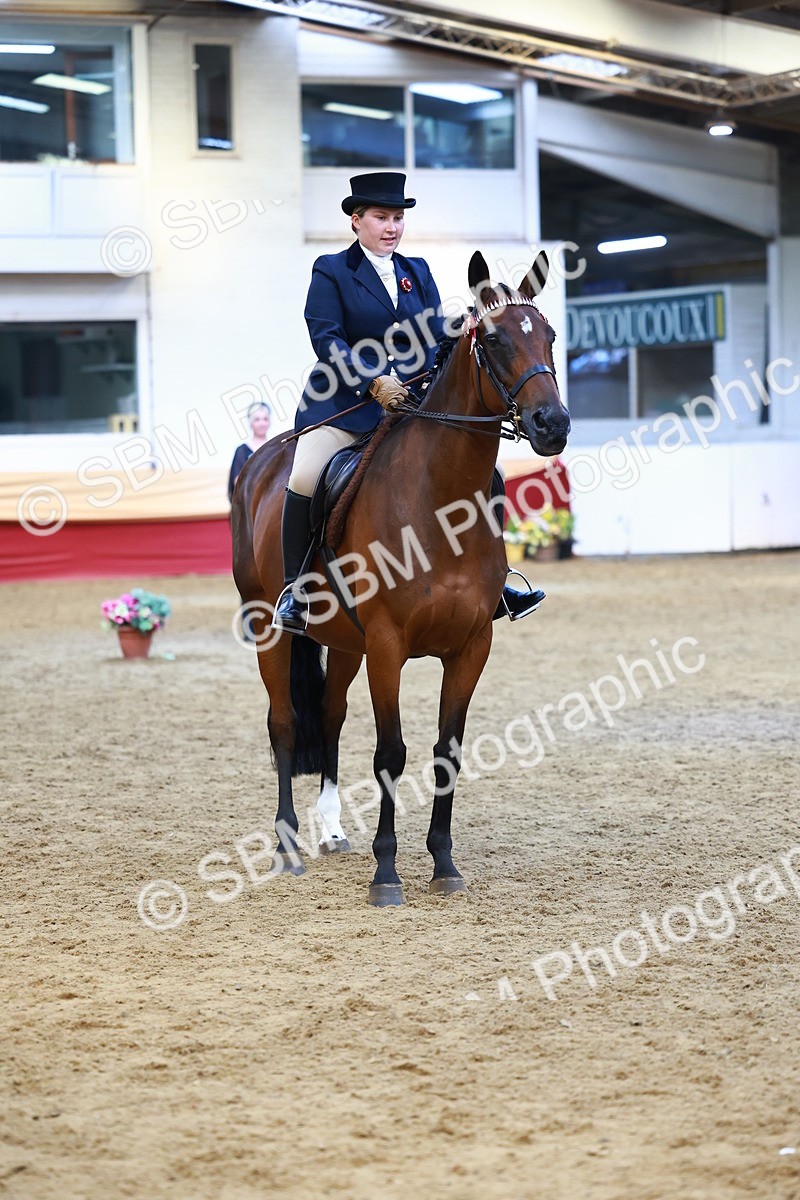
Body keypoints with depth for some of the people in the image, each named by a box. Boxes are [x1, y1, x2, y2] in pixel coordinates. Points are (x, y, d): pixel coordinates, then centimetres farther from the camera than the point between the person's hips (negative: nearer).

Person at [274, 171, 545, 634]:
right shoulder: (331, 271, 1)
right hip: (345, 402, -5)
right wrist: (374, 383, -22)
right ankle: (295, 591, -11)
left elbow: (438, 338, 11)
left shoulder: (418, 272, 16)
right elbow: (326, 340, -10)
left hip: (413, 403, 5)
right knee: (305, 479, -26)